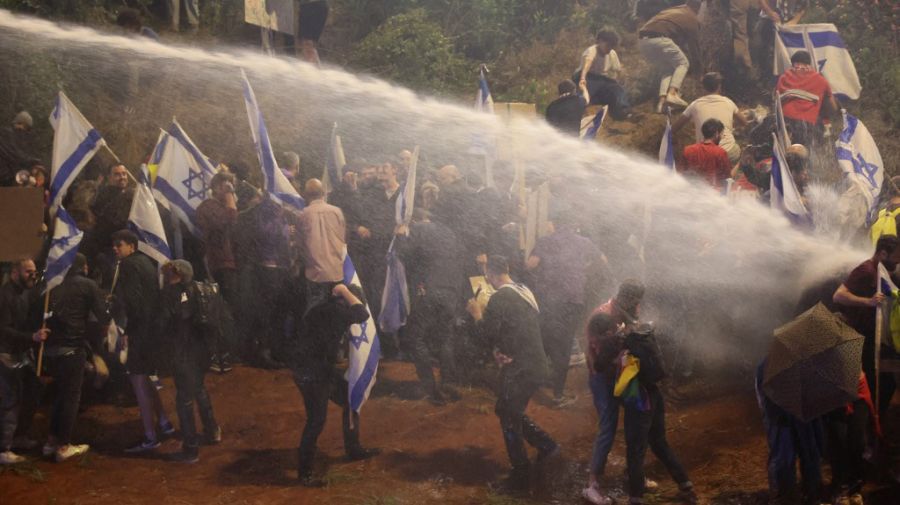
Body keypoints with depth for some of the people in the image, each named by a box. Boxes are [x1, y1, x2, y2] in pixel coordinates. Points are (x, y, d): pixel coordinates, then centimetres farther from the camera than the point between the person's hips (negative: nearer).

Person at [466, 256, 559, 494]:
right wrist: (499, 349, 2)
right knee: (508, 410, 24)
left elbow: (488, 334, -16)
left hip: (520, 370, -8)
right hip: (537, 366, 8)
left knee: (510, 419, 6)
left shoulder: (499, 298, -18)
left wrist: (477, 314, 0)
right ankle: (546, 445, 22)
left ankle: (520, 477, 14)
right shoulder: (524, 291, 10)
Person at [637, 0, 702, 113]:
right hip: (659, 39, -7)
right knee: (683, 64, 9)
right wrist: (698, 64, 29)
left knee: (668, 69, 20)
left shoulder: (672, 11, 35)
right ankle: (672, 94, -13)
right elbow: (693, 44, 17)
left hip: (643, 41, 7)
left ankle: (662, 100, 1)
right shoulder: (691, 19, 14)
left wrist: (684, 49, 57)